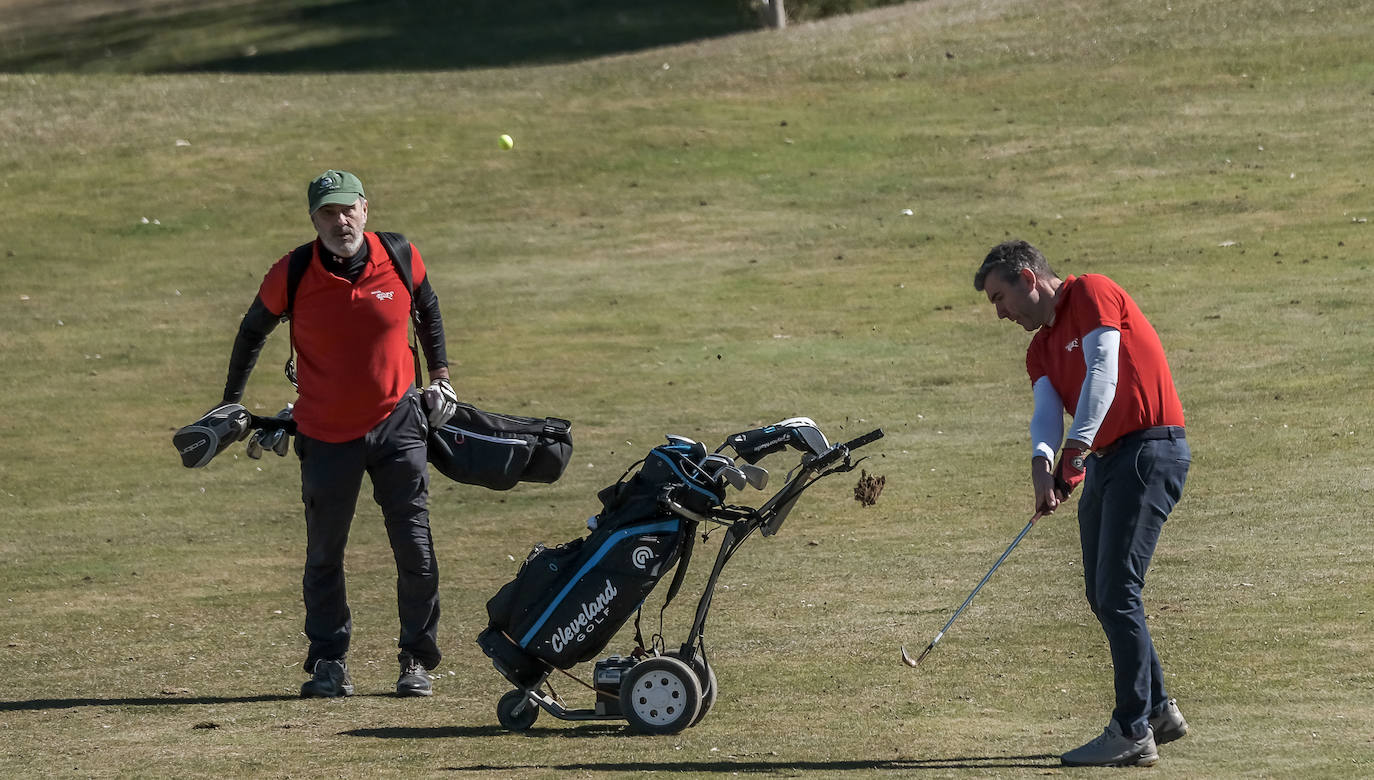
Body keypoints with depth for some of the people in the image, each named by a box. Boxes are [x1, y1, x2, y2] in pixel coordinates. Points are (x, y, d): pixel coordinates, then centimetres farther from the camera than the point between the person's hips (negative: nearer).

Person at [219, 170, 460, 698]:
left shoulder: (401, 258, -8)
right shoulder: (291, 275, -12)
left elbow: (427, 311, 14)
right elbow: (253, 331, 5)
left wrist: (440, 372, 14)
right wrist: (232, 401, 9)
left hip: (397, 422, 1)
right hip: (326, 434, -1)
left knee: (416, 552, 0)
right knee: (324, 555, 7)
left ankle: (418, 659, 14)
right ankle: (328, 662, 20)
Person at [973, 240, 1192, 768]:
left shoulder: (1092, 294, -7)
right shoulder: (1040, 348, 18)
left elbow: (1102, 373, -19)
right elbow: (1046, 410, 1)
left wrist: (1076, 447, -26)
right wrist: (1042, 461, -20)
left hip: (1149, 451, -10)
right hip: (1104, 461, 10)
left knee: (1117, 592, -13)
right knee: (1102, 596, 12)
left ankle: (1133, 733, -11)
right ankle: (1158, 711, 25)